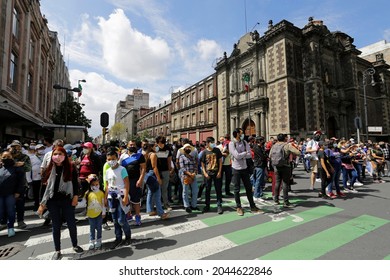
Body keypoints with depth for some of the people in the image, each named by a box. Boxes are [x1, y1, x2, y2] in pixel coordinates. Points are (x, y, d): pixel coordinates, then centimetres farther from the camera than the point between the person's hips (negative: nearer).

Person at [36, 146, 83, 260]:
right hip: (53, 201, 2)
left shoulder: (71, 169, -5)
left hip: (67, 200, -2)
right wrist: (42, 204, 3)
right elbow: (44, 186, 5)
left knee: (71, 224, 8)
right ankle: (57, 250, 27)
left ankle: (75, 245, 29)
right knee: (56, 226, 12)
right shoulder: (49, 170, 1)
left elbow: (75, 183, -1)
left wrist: (75, 196, -8)